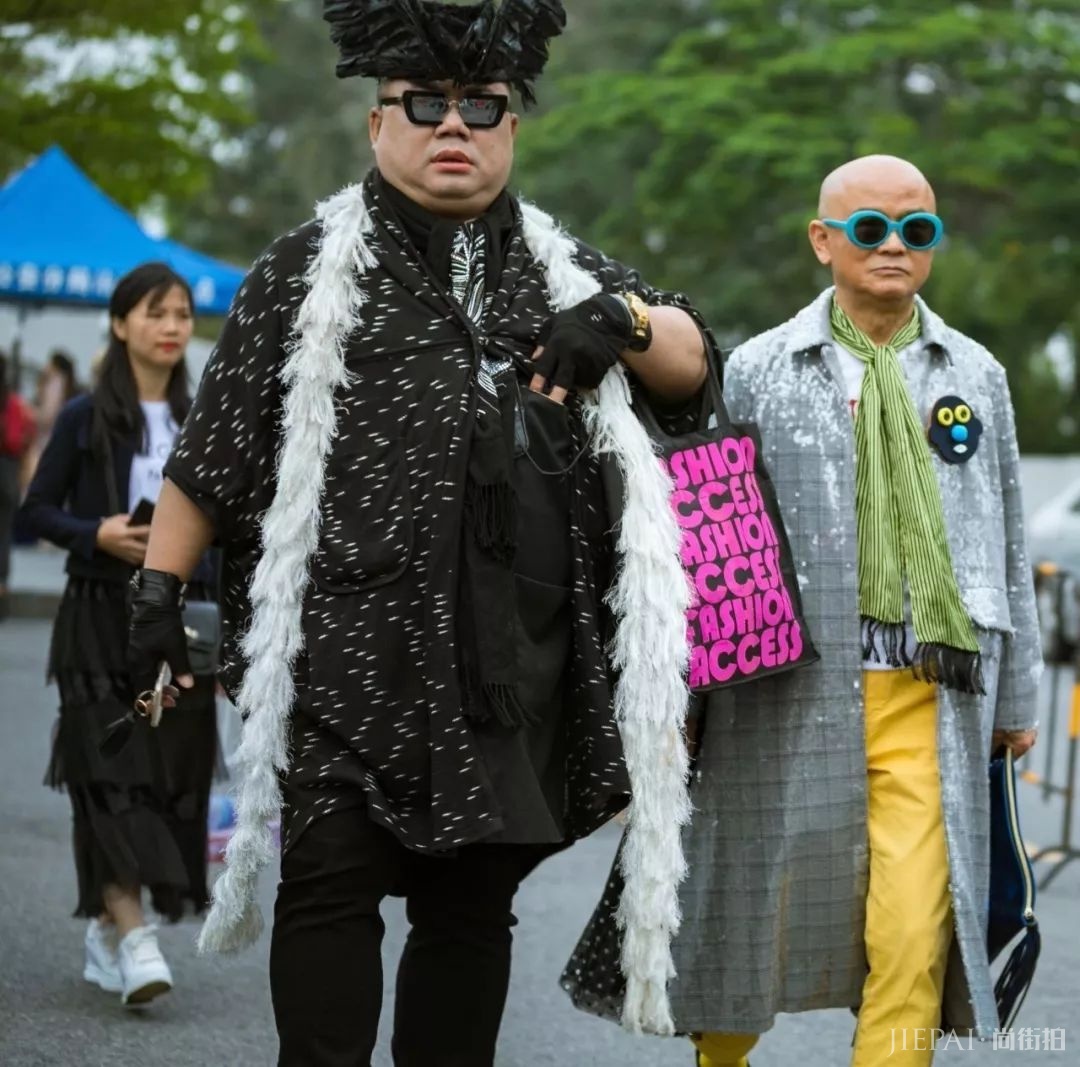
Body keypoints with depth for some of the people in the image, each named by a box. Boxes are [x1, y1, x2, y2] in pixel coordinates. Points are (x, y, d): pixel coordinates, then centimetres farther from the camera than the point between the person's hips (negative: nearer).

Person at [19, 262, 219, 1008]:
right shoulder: (87, 418, -1)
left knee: (174, 773, 4)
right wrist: (98, 535, -17)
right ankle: (132, 936, -16)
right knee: (111, 771, -11)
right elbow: (38, 509, 1)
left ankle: (105, 928, 18)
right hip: (102, 617, -4)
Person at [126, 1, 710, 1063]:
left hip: (513, 661, 3)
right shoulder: (307, 271, 8)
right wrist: (159, 585, 0)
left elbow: (689, 365, 20)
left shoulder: (564, 273, 16)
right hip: (347, 648, -3)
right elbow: (211, 446, 7)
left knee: (474, 904, 8)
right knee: (332, 883, -5)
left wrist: (622, 319, -2)